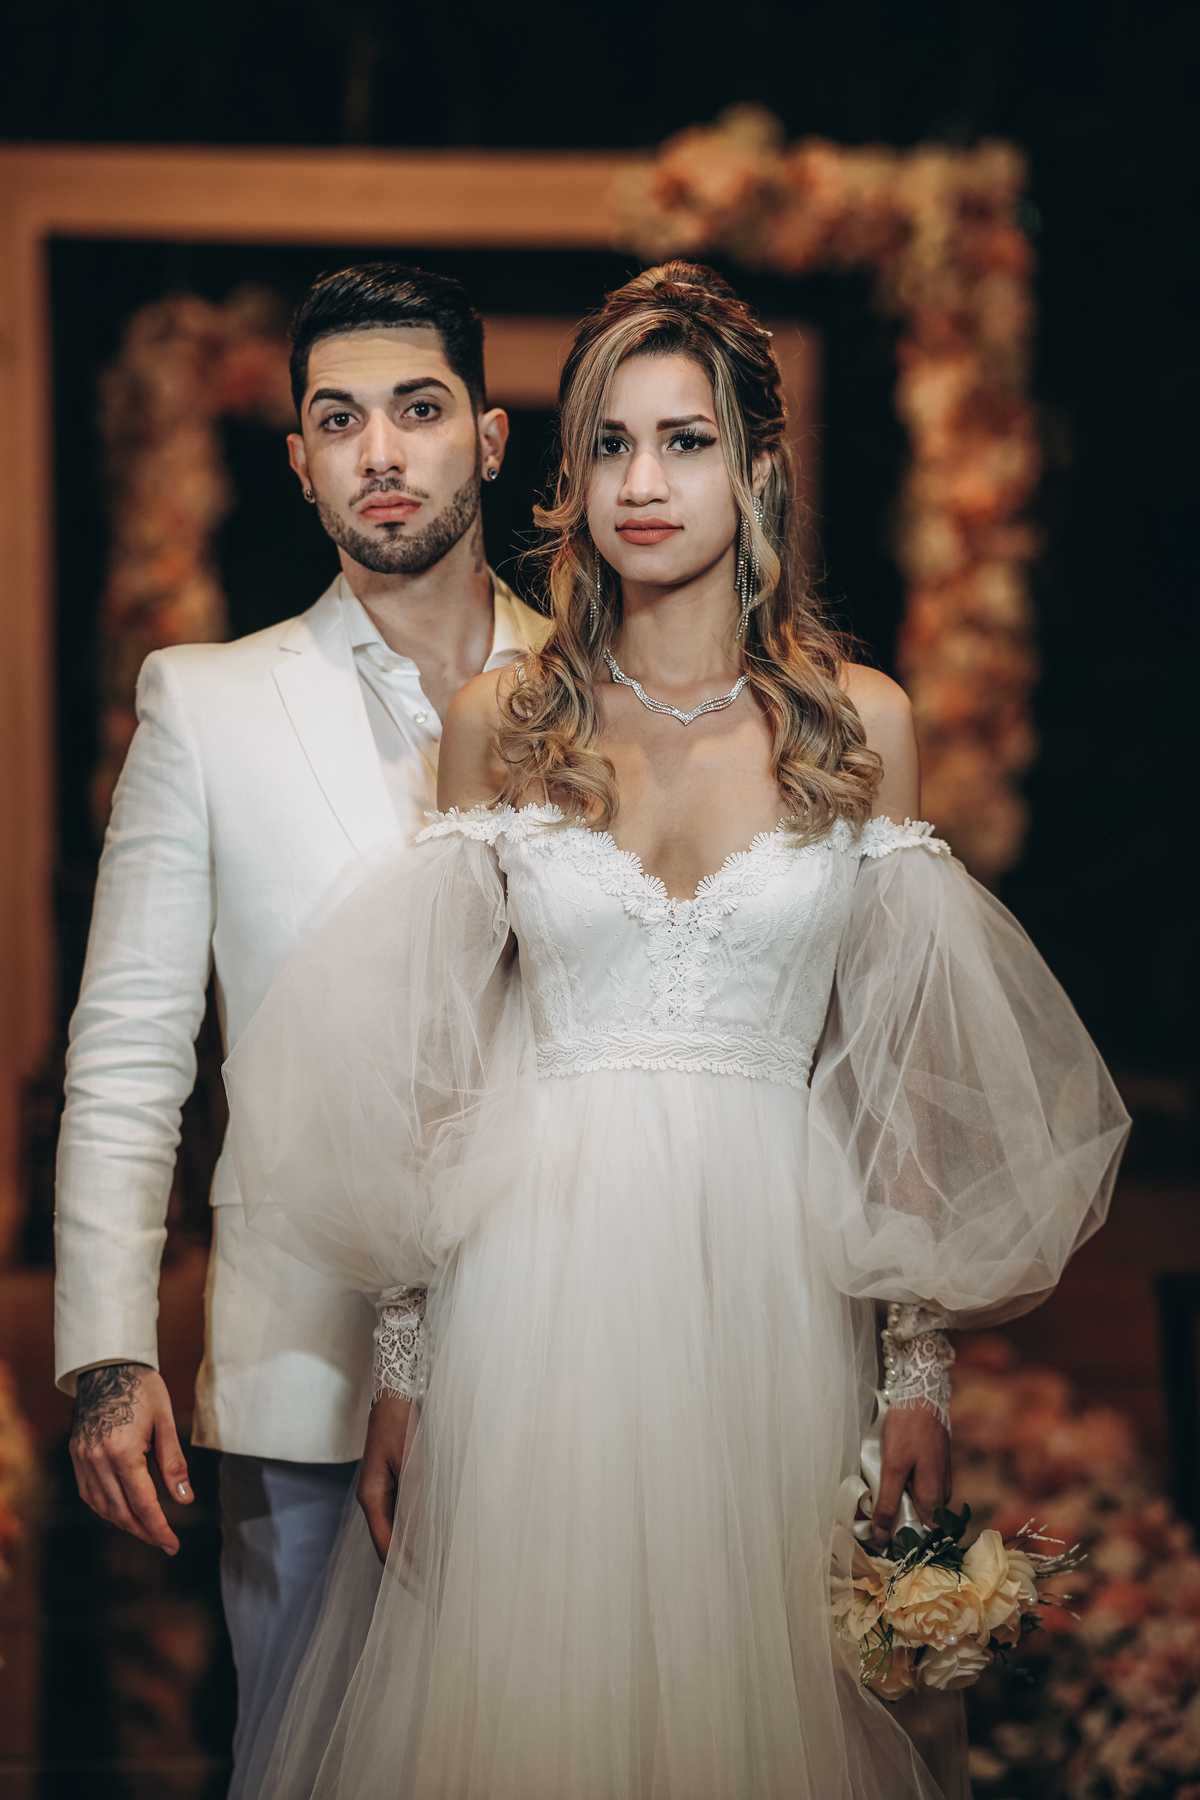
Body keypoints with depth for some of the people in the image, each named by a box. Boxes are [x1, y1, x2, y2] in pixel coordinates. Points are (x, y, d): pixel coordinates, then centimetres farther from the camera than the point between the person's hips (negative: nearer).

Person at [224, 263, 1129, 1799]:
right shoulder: (501, 723, 4)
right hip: (540, 1299, 0)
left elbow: (900, 1066, 5)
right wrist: (401, 1356, 2)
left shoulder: (858, 724, 4)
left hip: (773, 1290, 0)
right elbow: (434, 1059, 6)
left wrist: (919, 1367, 0)